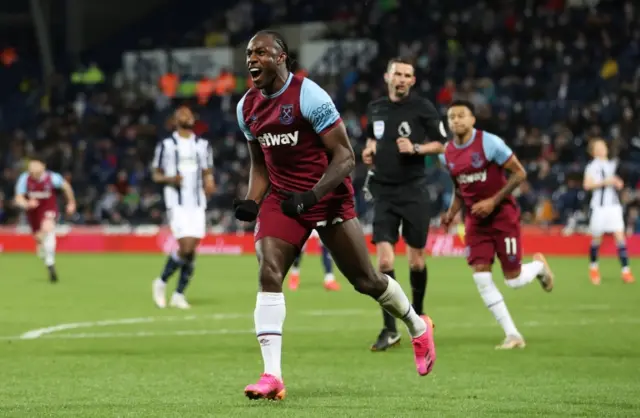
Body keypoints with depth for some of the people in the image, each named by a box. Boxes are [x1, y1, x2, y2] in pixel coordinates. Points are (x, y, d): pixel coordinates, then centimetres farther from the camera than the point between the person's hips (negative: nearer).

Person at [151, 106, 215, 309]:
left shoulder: (203, 145, 14)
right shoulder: (166, 145, 2)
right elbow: (156, 175, 6)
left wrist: (209, 184, -4)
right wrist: (170, 179, -15)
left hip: (197, 203, 4)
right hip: (177, 203, -4)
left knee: (192, 251, -1)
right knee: (185, 246, -17)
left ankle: (179, 294, 9)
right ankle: (161, 282, 5)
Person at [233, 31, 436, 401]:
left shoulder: (308, 96, -18)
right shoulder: (247, 106, 4)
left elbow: (345, 157, -17)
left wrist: (312, 196, -27)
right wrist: (252, 202, 0)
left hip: (328, 198, -5)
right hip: (282, 200, 5)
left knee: (366, 280, 5)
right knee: (268, 274, -16)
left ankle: (418, 329, 34)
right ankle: (272, 377, -20)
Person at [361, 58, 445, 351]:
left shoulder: (423, 108, -4)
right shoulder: (375, 109, 8)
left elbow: (440, 144, 0)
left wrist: (415, 148, -16)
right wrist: (369, 149, 5)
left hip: (413, 191, -2)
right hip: (384, 192, 2)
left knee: (415, 260, 6)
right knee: (384, 260, -9)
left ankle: (418, 313, 33)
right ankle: (390, 330, -4)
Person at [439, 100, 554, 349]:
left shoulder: (489, 143, -16)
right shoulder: (447, 154, 2)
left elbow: (519, 173, -13)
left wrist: (493, 201, -19)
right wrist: (452, 213, 0)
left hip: (503, 215, -5)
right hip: (475, 220, 5)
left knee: (514, 280, -3)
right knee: (481, 277, -10)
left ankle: (539, 265, 35)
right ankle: (512, 335, -2)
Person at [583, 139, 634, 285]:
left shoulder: (613, 165, 16)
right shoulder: (592, 166, -2)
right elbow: (587, 185, -13)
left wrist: (618, 183, 4)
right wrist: (605, 182, -19)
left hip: (614, 205, 4)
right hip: (599, 206, -4)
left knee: (620, 236, -8)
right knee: (596, 238, 5)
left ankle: (626, 271, -12)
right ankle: (594, 267, 27)